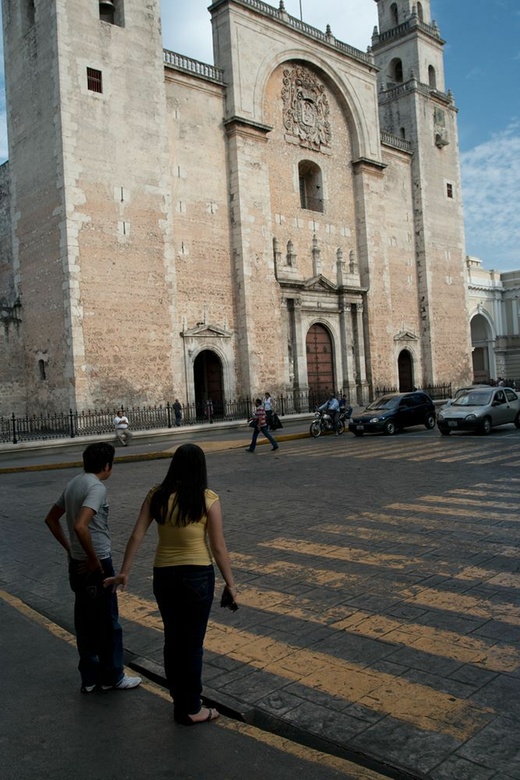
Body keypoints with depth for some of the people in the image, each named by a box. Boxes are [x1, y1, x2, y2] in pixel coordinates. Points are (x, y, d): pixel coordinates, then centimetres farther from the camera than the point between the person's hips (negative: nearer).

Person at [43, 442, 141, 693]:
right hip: (97, 566, -8)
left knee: (85, 622, 16)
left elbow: (51, 519, 17)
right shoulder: (97, 487, -20)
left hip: (77, 564, 8)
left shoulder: (73, 484, 7)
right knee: (108, 622, 7)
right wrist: (94, 559, -21)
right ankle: (112, 677, 21)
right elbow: (80, 526, -33)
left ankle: (90, 677, 27)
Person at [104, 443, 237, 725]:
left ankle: (180, 702, 34)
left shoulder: (157, 496, -4)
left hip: (164, 575, 3)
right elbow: (218, 547, -9)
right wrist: (230, 583, 2)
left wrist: (124, 572, 7)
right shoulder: (208, 499, -12)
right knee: (192, 643, 11)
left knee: (172, 639, 19)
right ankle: (191, 709, 24)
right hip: (198, 576, -3)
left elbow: (136, 536, -4)